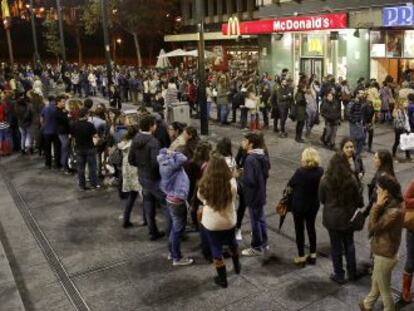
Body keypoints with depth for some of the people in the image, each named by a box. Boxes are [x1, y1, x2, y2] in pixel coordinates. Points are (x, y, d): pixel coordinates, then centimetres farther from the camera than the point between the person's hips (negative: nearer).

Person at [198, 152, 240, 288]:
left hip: (211, 223, -2)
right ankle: (237, 266, 51)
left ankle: (222, 279, 29)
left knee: (216, 250, 16)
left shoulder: (205, 185, -24)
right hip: (229, 221, 2)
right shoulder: (231, 183, -22)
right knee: (232, 243, 29)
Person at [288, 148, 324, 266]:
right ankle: (313, 255, 29)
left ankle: (301, 257, 20)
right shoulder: (320, 171, -12)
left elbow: (290, 185, -12)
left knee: (299, 230, 11)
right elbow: (320, 185, 2)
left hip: (299, 205, -4)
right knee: (311, 228, 20)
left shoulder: (300, 172, -26)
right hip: (314, 205, 4)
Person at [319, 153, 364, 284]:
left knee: (336, 246, 12)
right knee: (349, 244, 20)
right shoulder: (352, 179, -15)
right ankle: (352, 273, 32)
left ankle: (339, 275, 23)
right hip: (348, 217, 2)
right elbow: (358, 199, -3)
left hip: (332, 218, -1)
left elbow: (322, 199, -4)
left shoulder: (325, 180, -17)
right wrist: (358, 205, 20)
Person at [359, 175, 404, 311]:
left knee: (384, 290, 15)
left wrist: (377, 205, -25)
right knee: (376, 282, 31)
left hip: (385, 256, -10)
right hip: (382, 252, 10)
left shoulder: (394, 212, -34)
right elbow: (378, 226, 4)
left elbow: (372, 227, -23)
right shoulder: (393, 204, -4)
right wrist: (379, 206, -6)